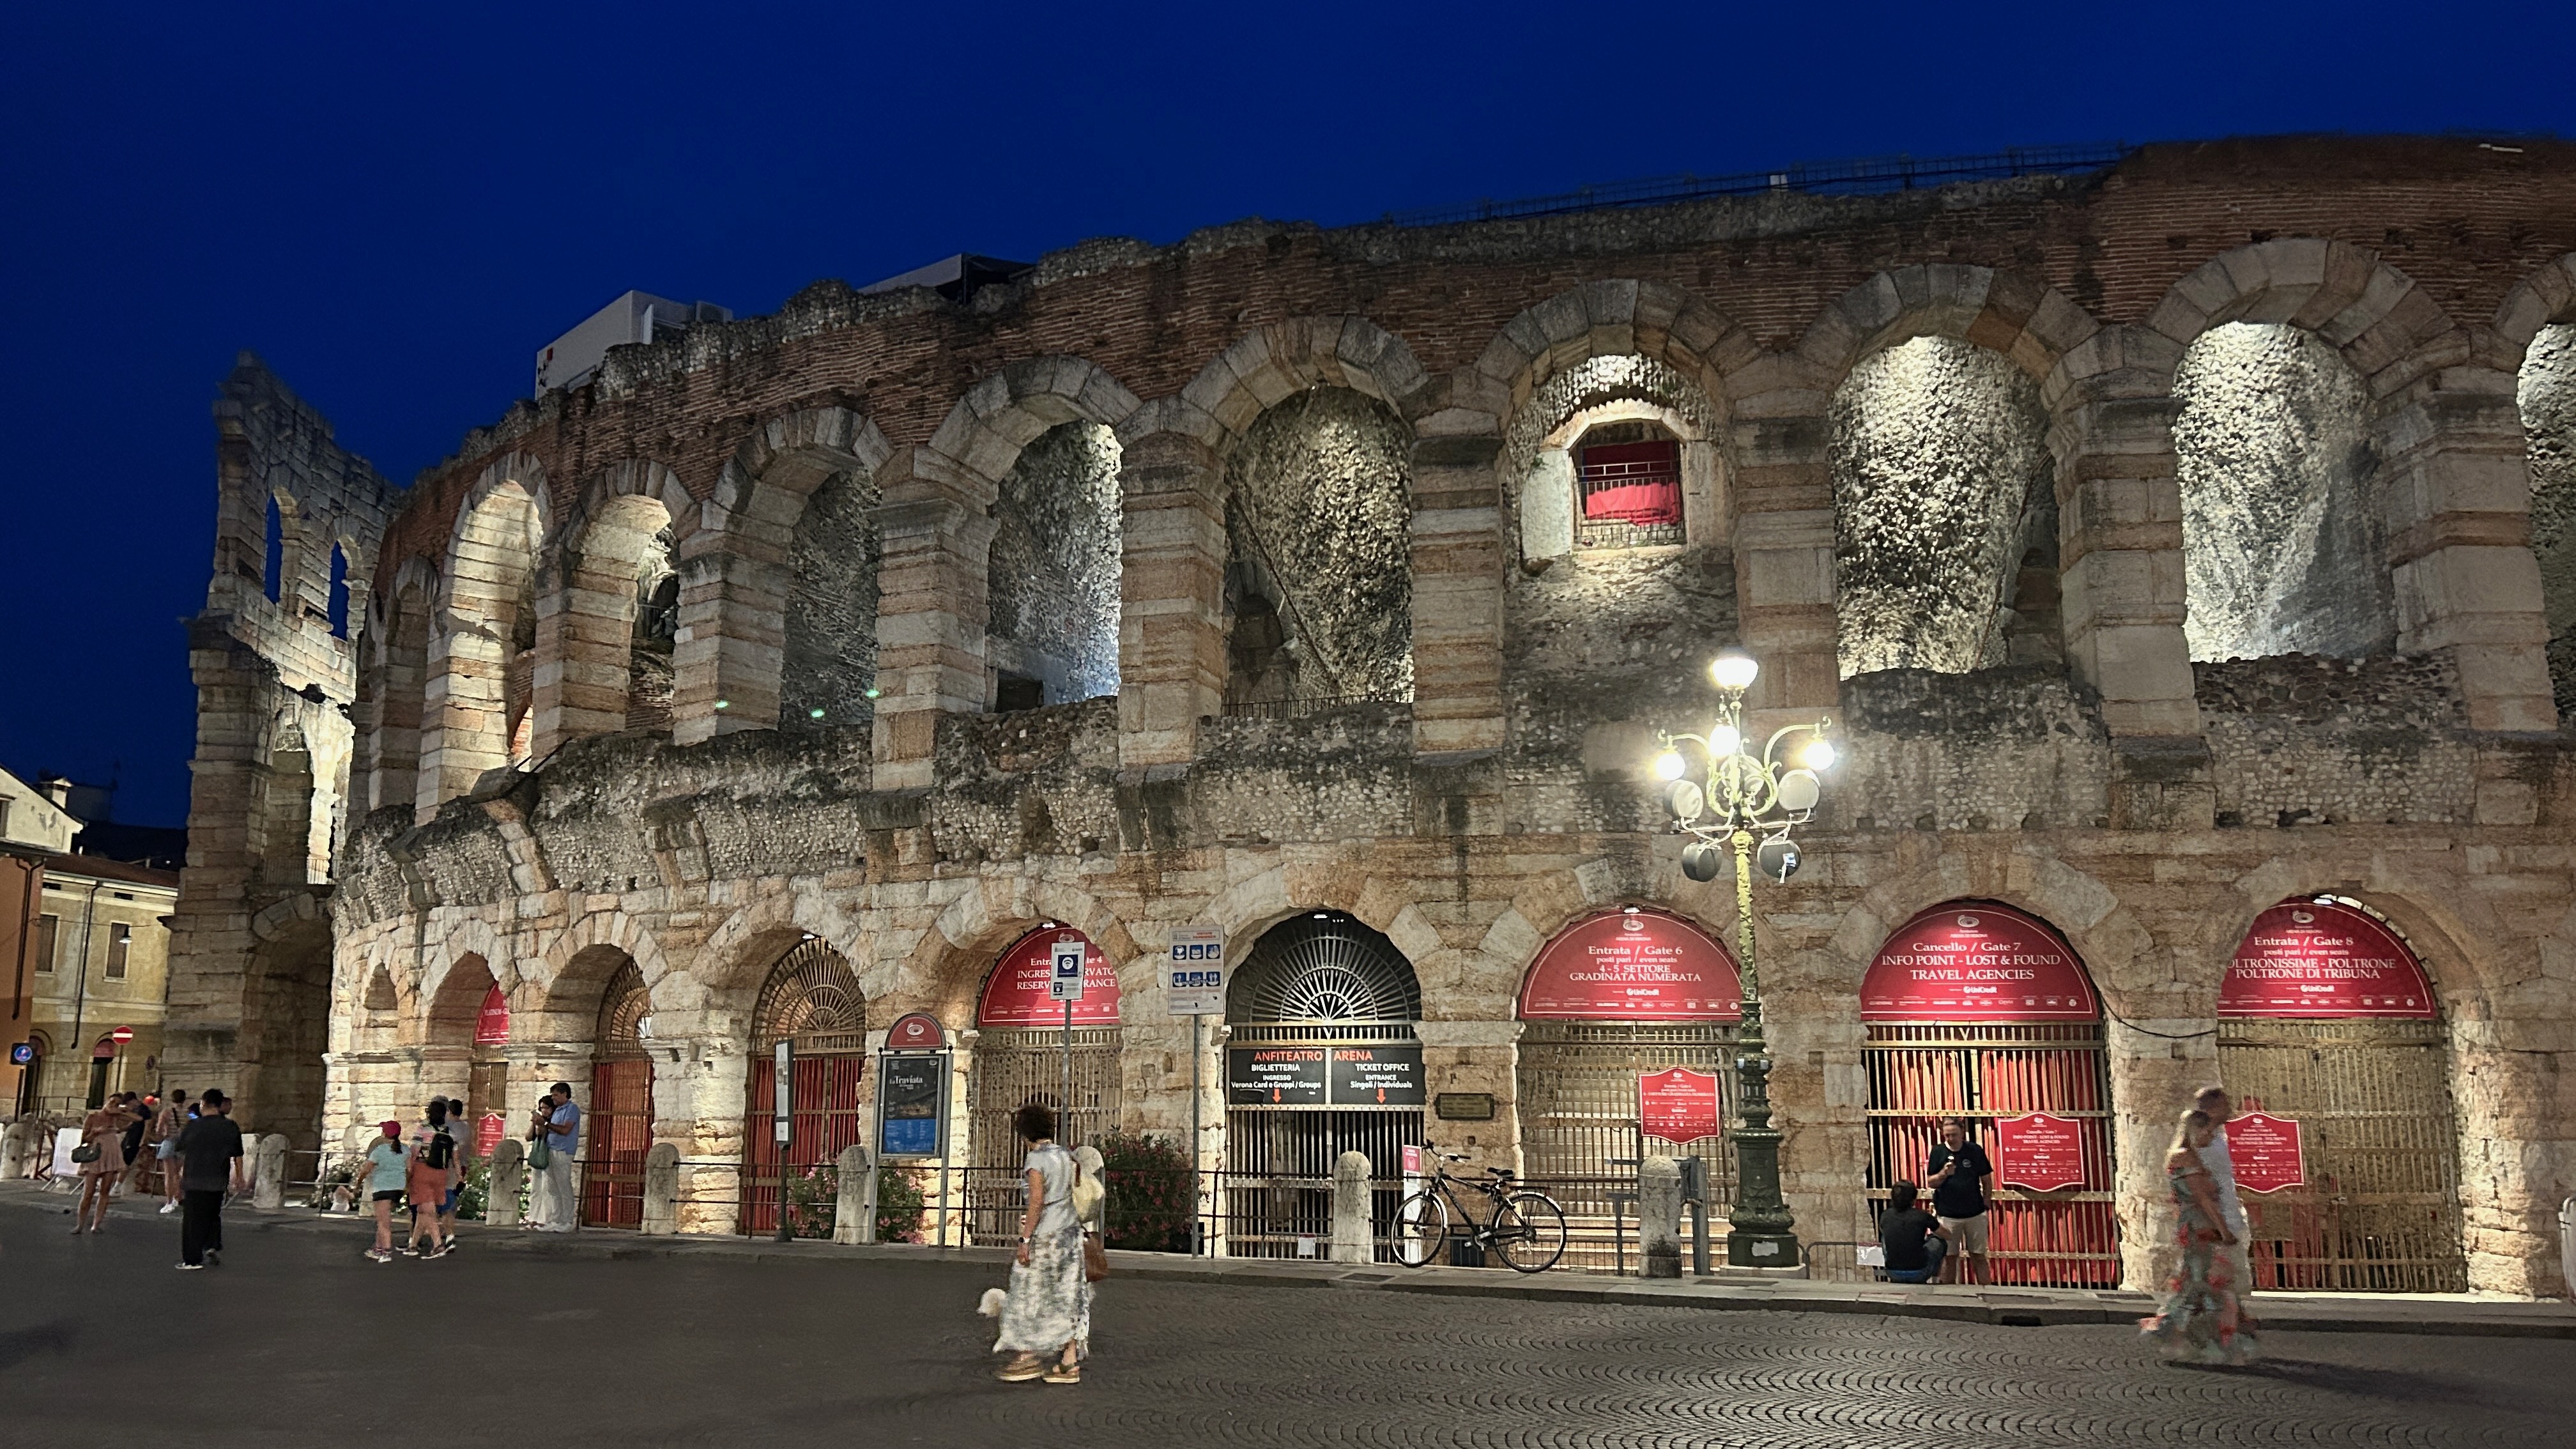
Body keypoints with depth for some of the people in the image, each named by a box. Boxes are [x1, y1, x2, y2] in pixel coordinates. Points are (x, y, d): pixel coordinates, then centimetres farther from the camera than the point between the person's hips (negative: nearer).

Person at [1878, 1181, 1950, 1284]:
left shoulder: (1885, 1216, 0)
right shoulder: (1922, 1216, -8)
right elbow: (1948, 1236, 8)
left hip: (1893, 1274, 2)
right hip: (1918, 1275, -2)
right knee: (1937, 1240, 23)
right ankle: (1935, 1277, 41)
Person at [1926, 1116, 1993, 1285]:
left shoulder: (1975, 1151, -3)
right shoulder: (1938, 1152, -3)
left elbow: (1986, 1180, 6)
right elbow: (1931, 1183, -1)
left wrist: (1986, 1204, 2)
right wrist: (1943, 1174, -19)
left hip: (1975, 1214, 0)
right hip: (1947, 1215, 0)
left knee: (1979, 1257, 7)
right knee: (1950, 1258, 6)